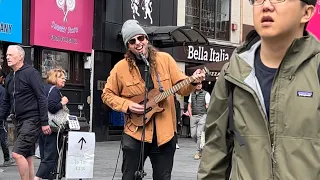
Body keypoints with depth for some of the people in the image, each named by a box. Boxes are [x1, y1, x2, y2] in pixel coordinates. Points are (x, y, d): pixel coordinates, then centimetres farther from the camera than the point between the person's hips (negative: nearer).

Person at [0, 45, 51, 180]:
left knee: (17, 153, -18)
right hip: (19, 121, 8)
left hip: (32, 120, -8)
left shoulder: (31, 73, -8)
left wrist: (44, 122, -16)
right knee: (27, 157, 10)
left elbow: (42, 98, -12)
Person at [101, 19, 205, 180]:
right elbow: (107, 94, 5)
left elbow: (182, 87, 3)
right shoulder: (121, 67, -4)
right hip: (135, 133, -1)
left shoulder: (165, 59, 1)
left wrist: (193, 82, -18)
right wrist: (127, 105, -10)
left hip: (164, 132, 2)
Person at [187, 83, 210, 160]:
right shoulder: (192, 94, 16)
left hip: (202, 116, -5)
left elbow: (208, 106, 0)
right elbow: (189, 106, 16)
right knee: (193, 135, 2)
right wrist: (191, 115, 7)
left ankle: (198, 152, -5)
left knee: (199, 134, -12)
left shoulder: (206, 94, 2)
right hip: (193, 116, 5)